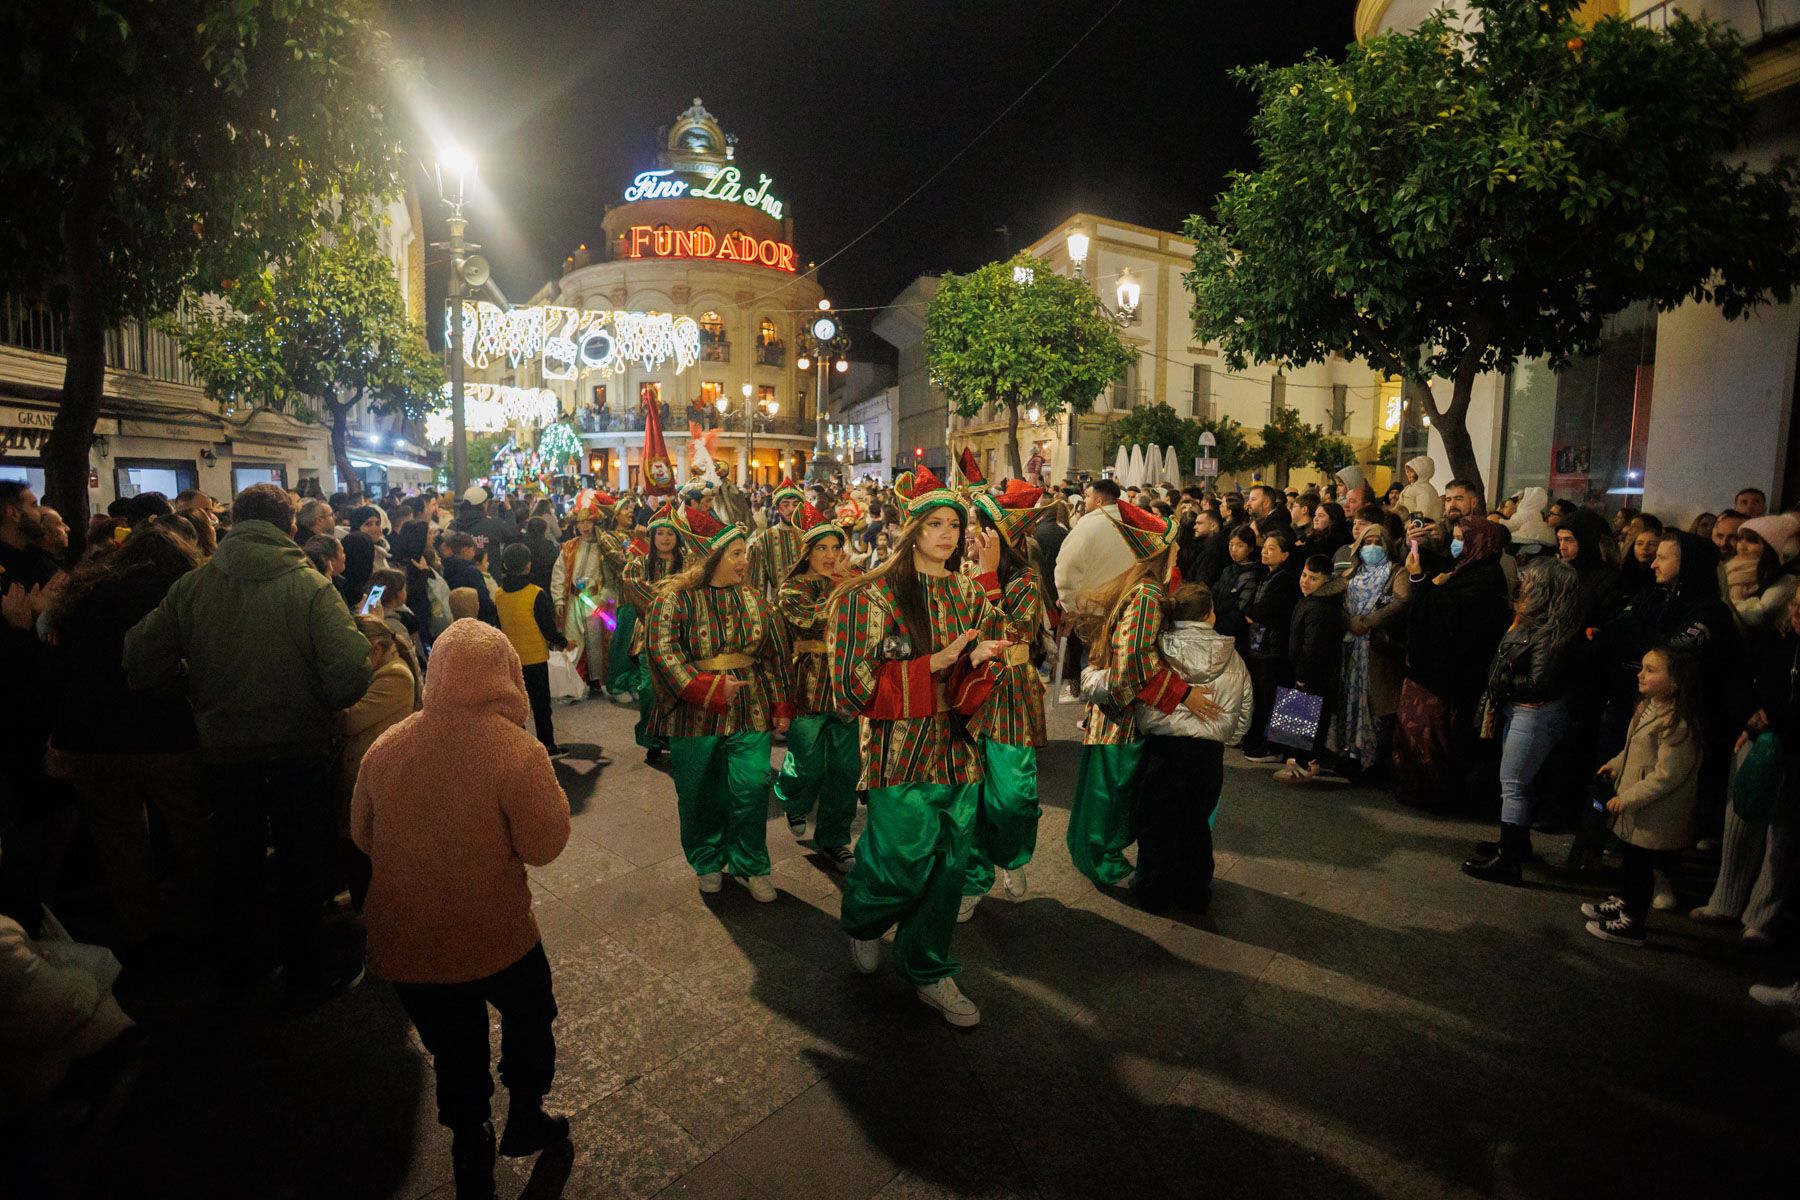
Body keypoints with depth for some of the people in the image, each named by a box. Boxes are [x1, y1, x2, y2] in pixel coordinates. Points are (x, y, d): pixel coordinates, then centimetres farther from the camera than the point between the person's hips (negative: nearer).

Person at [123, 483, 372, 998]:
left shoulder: (191, 586, -5)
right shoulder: (309, 586, -17)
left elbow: (140, 661, -4)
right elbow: (351, 667, -28)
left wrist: (204, 700, 12)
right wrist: (327, 706, -8)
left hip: (224, 748, 4)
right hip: (299, 748, -3)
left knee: (237, 857, 22)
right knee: (302, 860, 13)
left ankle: (240, 960, 38)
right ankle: (304, 969, 24)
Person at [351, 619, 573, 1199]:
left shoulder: (385, 747, -6)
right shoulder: (515, 750, -23)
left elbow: (362, 835, 8)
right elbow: (545, 845, -19)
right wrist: (543, 782, -5)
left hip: (402, 941, 4)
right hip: (492, 935, -4)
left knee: (453, 1047, 23)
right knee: (529, 1014, 26)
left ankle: (471, 1151, 38)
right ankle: (525, 1118, 40)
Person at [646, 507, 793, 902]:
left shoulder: (755, 601, 7)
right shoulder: (676, 598, -5)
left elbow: (775, 656, 9)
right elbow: (663, 649, -17)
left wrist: (782, 707, 5)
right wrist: (708, 689, -25)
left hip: (750, 713, 2)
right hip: (694, 715, -2)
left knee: (751, 789, -2)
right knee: (700, 796, 10)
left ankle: (751, 866, 19)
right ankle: (707, 862, 32)